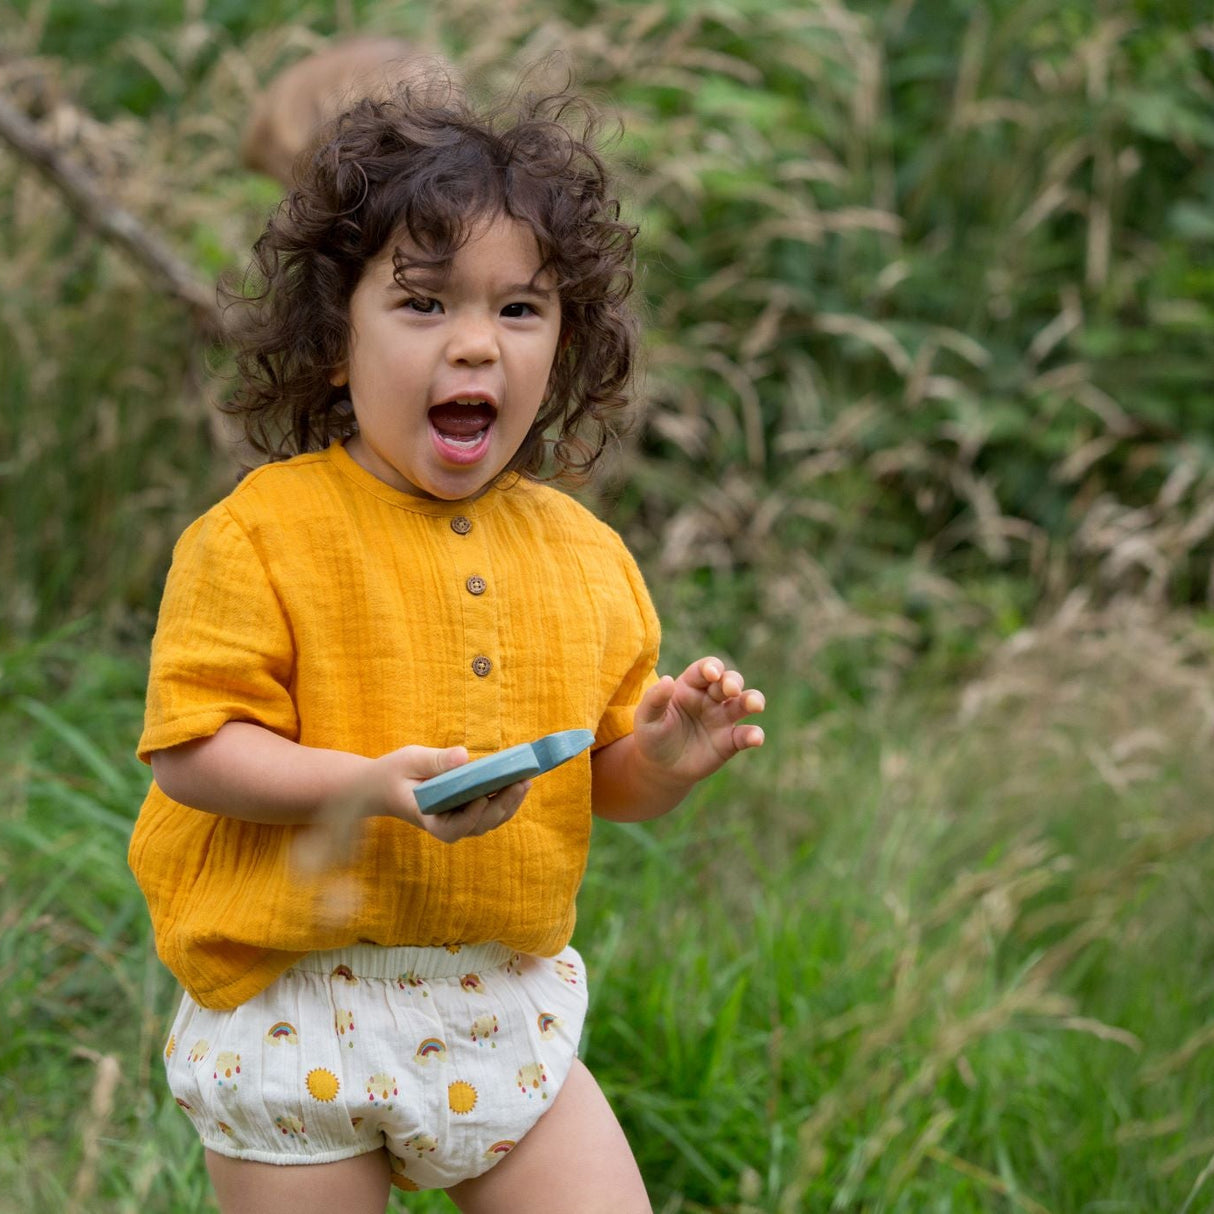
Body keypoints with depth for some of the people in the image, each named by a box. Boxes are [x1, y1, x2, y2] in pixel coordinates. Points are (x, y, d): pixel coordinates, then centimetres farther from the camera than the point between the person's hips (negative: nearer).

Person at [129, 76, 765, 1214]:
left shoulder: (582, 553, 4)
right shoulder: (262, 533, -12)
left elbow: (604, 780, 11)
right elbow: (191, 749, -15)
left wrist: (661, 758, -11)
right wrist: (370, 785, -28)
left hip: (509, 1015, 4)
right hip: (299, 1023, -4)